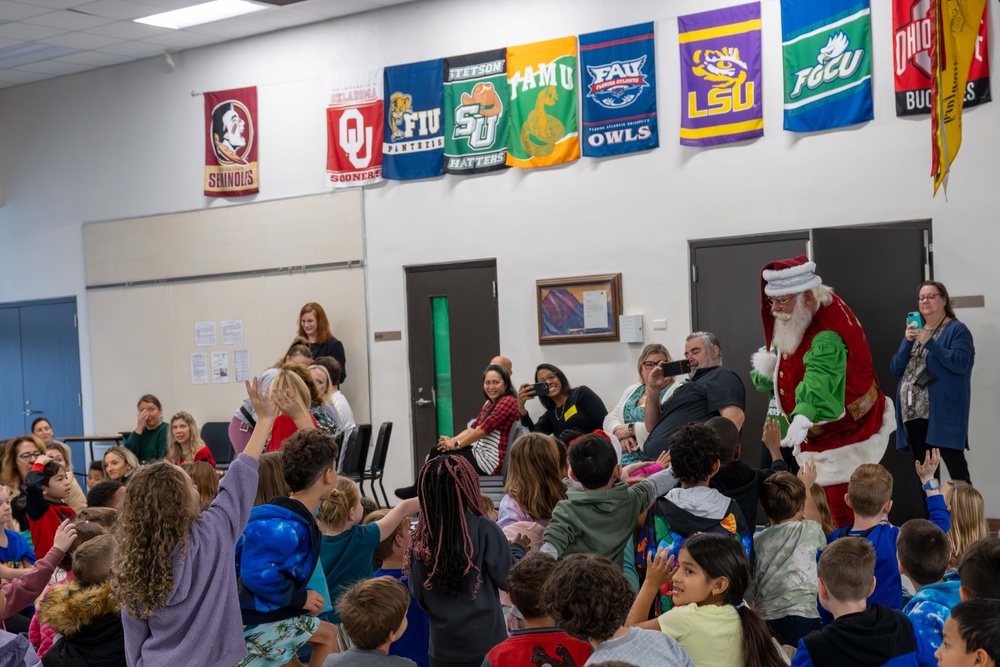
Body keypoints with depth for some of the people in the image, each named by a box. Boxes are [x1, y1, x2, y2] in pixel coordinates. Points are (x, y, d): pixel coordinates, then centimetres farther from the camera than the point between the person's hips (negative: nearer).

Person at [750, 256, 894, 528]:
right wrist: (765, 369, -13)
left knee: (845, 518, -9)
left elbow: (820, 380, -48)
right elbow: (765, 380, 11)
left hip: (846, 444, -9)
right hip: (814, 439, 9)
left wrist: (803, 417, -65)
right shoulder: (791, 325, 2)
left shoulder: (829, 336, -27)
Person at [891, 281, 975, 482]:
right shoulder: (915, 331, 20)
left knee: (957, 472, -12)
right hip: (914, 414, 7)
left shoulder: (957, 330, 0)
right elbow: (895, 369, 11)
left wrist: (929, 342, -19)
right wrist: (907, 341, -3)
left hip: (943, 414, -7)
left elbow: (960, 364, -15)